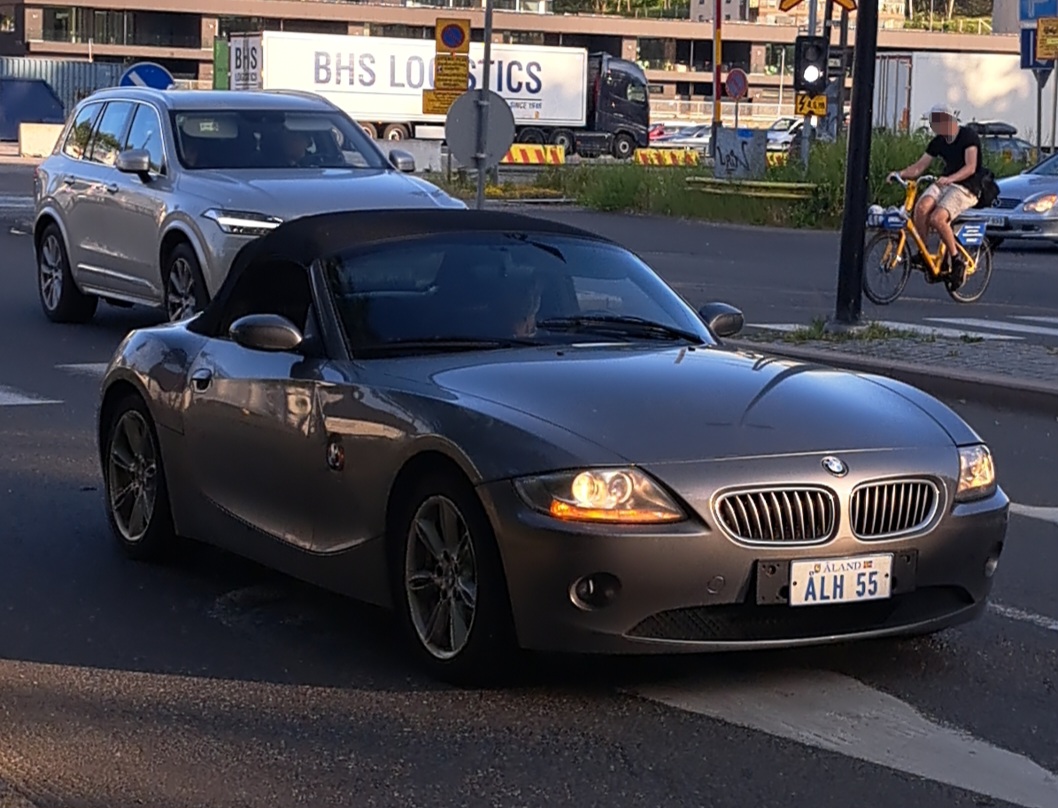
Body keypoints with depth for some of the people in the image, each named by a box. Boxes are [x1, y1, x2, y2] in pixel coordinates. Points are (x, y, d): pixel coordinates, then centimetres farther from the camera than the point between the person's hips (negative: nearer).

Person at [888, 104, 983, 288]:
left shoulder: (968, 136, -8)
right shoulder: (938, 142, 11)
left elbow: (970, 167, -20)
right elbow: (919, 167, 8)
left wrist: (950, 178, -37)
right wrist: (900, 173, -12)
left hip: (966, 188, -6)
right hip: (944, 183, 6)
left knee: (937, 218, -30)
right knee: (921, 206, -27)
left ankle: (957, 260, -13)